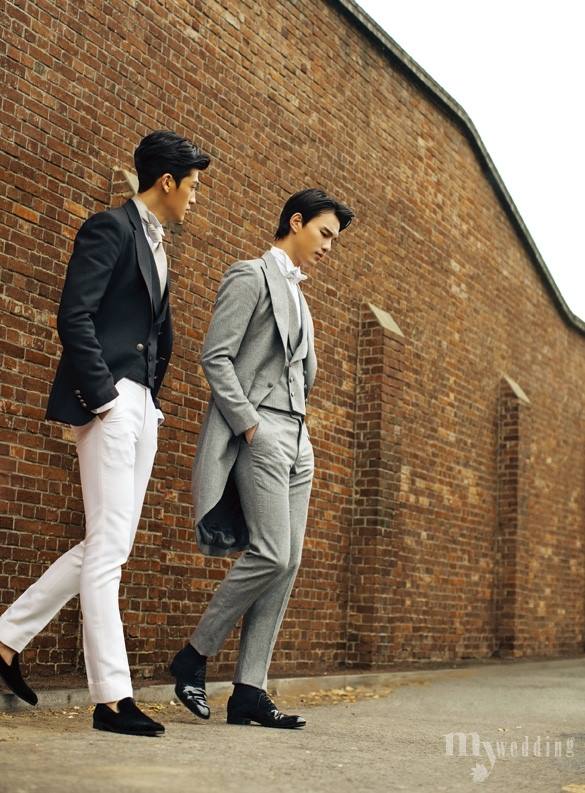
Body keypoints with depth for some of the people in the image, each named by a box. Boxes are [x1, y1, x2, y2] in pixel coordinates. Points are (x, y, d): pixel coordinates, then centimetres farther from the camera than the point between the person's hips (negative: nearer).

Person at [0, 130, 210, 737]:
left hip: (141, 407, 10)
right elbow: (74, 316, -14)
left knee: (110, 546, 9)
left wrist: (152, 397, 13)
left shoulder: (155, 245, 23)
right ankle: (111, 696, -4)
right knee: (107, 546, -8)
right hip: (110, 401, -10)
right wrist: (102, 395, -17)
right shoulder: (111, 228, -5)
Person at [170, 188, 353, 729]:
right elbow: (216, 357, -11)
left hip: (296, 436, 9)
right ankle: (194, 656, 0)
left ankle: (249, 691, 4)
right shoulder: (251, 277, -1)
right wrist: (250, 425, -16)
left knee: (287, 563, 1)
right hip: (260, 432, -9)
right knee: (271, 555, -16)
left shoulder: (298, 295, 25)